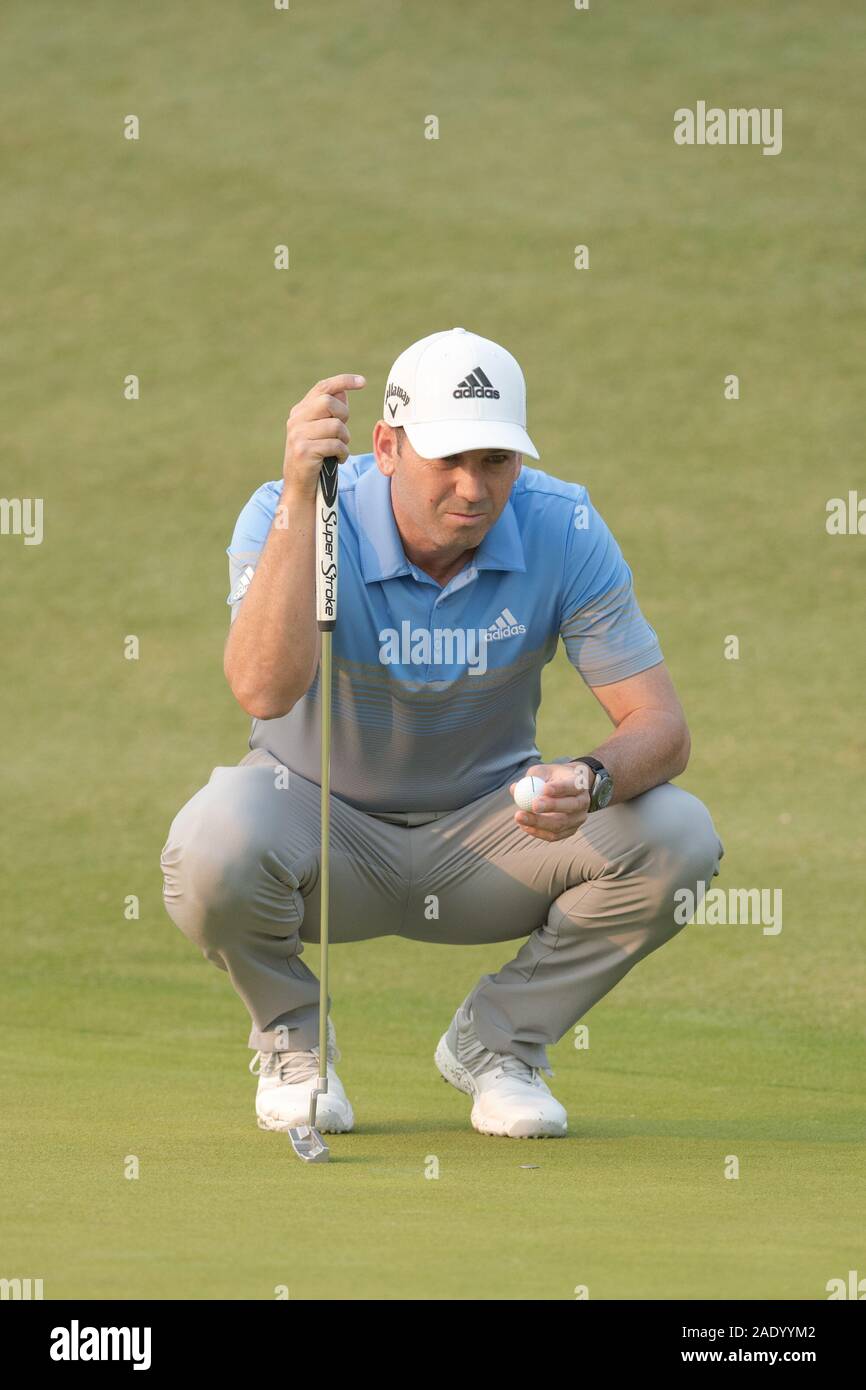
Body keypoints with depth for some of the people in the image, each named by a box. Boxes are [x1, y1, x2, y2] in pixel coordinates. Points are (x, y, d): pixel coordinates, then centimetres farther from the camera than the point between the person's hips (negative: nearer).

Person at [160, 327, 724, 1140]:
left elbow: (660, 726, -16)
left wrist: (591, 781, -40)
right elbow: (264, 690, -40)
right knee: (213, 846, -37)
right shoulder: (286, 517, -22)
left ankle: (495, 1040, 2)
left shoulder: (563, 531, -16)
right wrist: (301, 496, -47)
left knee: (677, 837, -23)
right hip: (324, 822, -2)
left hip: (486, 835, 2)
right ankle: (291, 1040, -2)